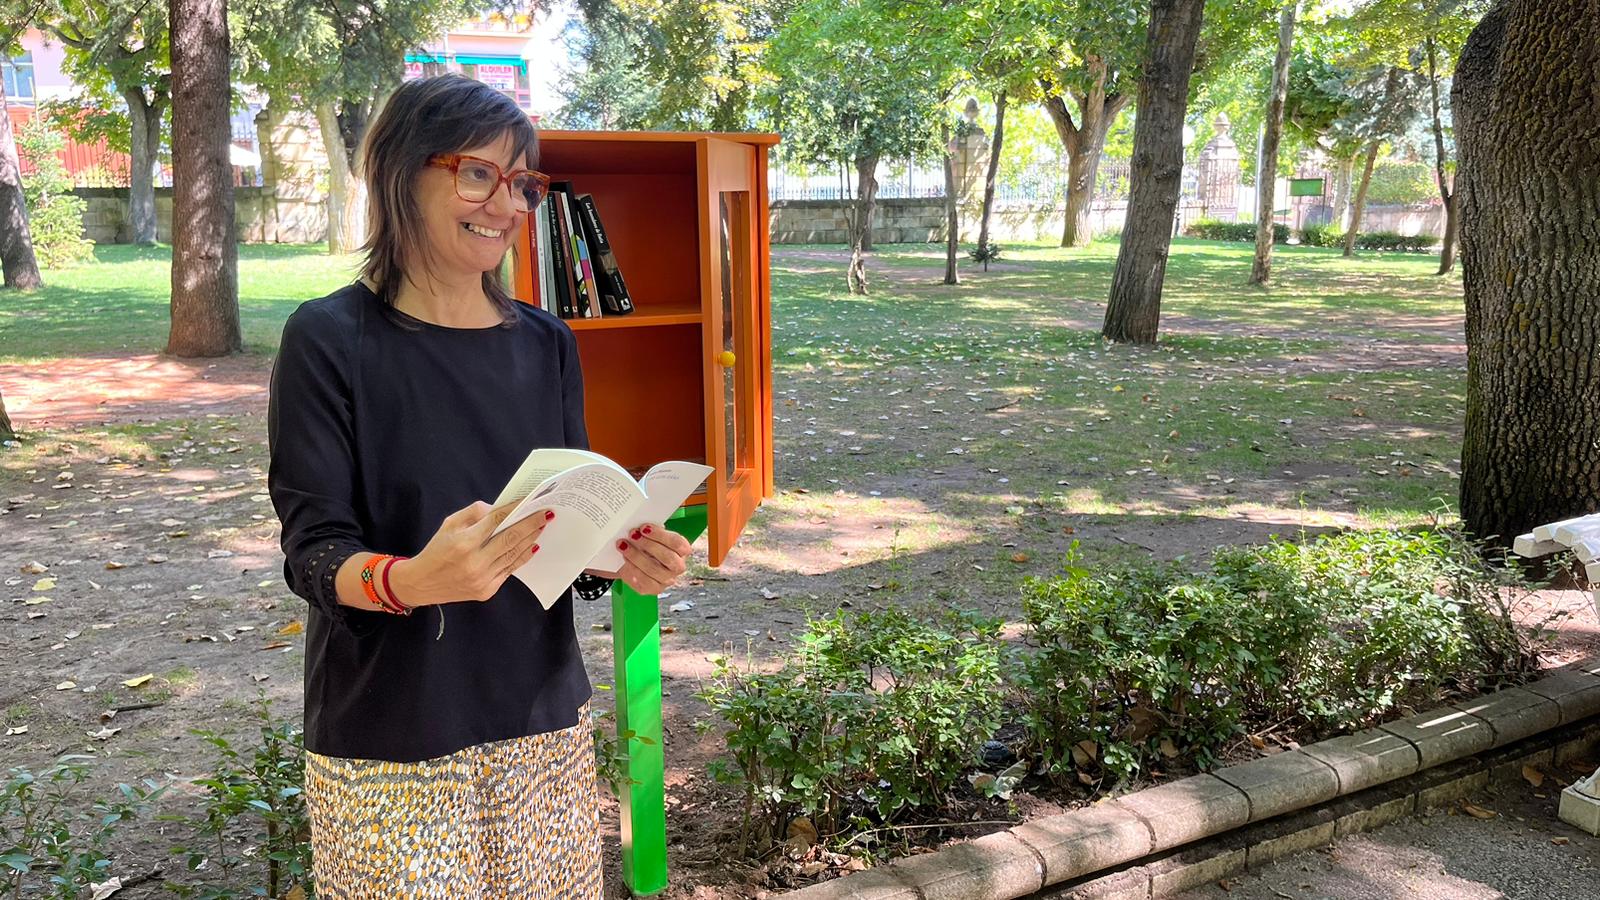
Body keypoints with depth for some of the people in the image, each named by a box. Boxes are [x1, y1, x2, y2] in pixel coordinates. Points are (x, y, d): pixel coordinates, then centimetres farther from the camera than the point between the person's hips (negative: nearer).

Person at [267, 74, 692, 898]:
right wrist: (411, 581, -33)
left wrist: (617, 558, -15)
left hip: (543, 720, 4)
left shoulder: (546, 344, 4)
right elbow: (313, 551, -12)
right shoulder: (330, 339, -9)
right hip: (390, 737, -4)